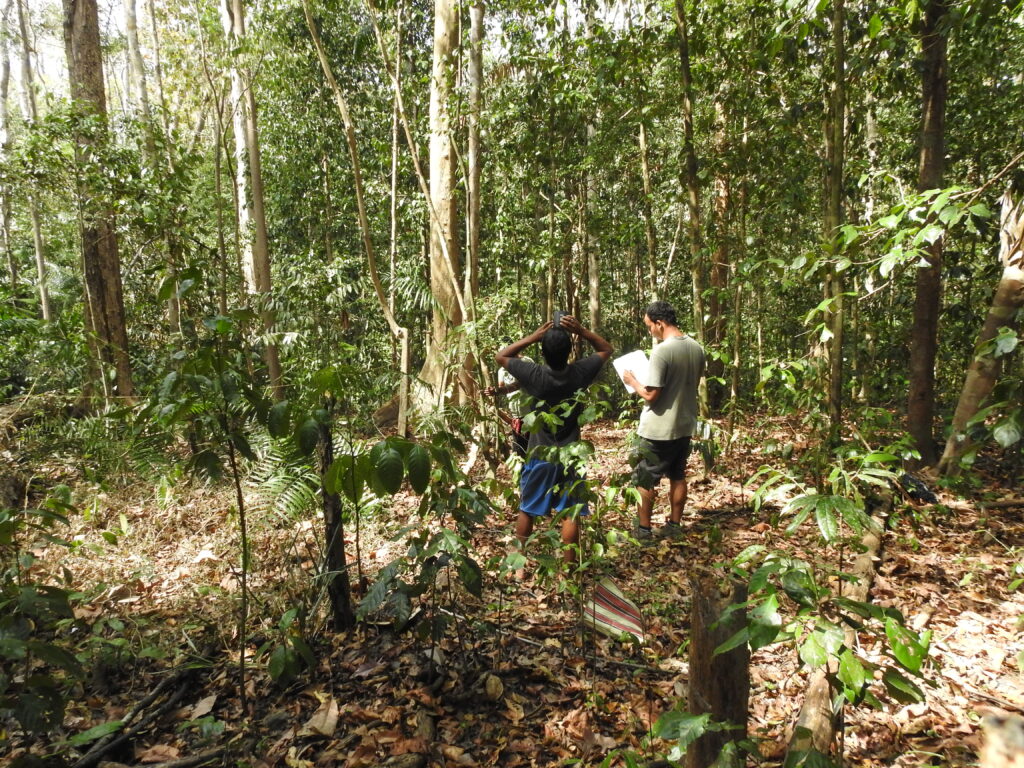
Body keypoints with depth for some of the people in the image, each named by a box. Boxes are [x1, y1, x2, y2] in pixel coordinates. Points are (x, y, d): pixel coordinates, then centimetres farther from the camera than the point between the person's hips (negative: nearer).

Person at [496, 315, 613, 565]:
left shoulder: (535, 375, -18)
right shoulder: (580, 373, -13)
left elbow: (500, 356, -2)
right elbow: (606, 349, 5)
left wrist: (532, 337, -8)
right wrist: (582, 331, -8)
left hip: (539, 457, 0)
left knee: (526, 510, 14)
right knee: (571, 514, 7)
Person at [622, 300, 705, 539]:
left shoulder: (662, 351, -22)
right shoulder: (697, 349, 2)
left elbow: (651, 394, -22)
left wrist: (632, 381, -5)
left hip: (658, 430, -7)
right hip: (685, 426, 7)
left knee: (644, 481, 6)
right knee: (678, 477, 17)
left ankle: (643, 529, 13)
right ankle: (674, 525, 26)